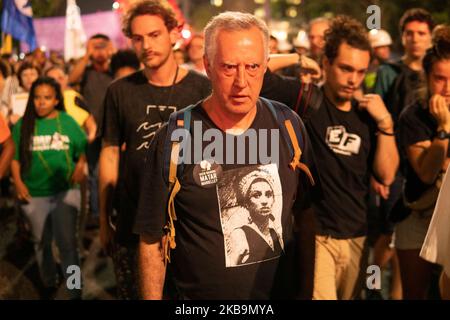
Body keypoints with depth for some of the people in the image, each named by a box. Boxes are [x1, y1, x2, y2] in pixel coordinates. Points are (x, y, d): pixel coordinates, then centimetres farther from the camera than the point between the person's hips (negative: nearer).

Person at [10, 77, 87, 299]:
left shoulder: (67, 121, -2)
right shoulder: (23, 125, -1)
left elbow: (83, 150, 5)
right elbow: (14, 157, 3)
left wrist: (80, 167, -13)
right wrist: (18, 182, -9)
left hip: (65, 191, -2)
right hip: (33, 194, 2)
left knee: (67, 242, -3)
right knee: (41, 242, 18)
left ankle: (75, 293, 7)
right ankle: (48, 284, 38)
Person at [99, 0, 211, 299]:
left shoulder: (202, 89, -6)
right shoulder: (120, 92, 0)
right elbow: (110, 154, 4)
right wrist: (104, 221, 4)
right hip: (132, 222, 2)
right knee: (132, 292, 12)